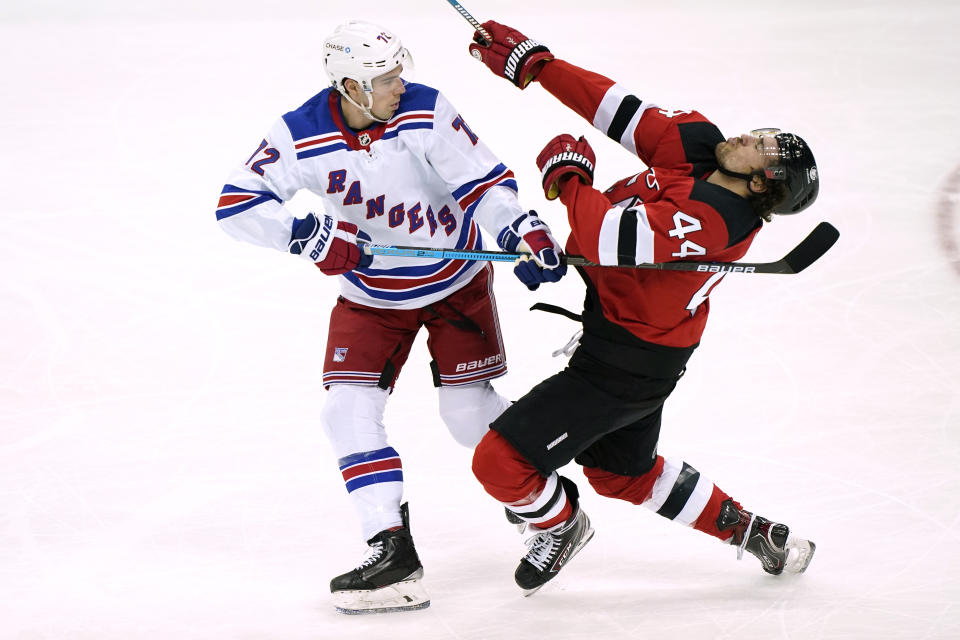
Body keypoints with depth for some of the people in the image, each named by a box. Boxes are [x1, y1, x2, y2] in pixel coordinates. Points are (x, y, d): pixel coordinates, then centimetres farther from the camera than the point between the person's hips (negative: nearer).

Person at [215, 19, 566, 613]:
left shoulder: (426, 112, -21)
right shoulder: (302, 135, -19)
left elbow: (485, 180, -18)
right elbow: (238, 203, -20)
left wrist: (526, 232, -34)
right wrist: (308, 234, -33)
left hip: (455, 281, -2)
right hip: (370, 293, 2)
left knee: (470, 413, -2)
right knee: (348, 410, -10)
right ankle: (392, 550, -9)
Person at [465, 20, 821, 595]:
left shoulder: (711, 221, -33)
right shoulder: (694, 143, -7)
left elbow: (609, 239, -37)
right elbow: (621, 111, 0)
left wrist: (568, 175, -20)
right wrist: (533, 64, -2)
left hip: (624, 367, -10)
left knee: (501, 462, -7)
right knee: (625, 472, 29)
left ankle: (562, 525, 24)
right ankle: (755, 534, 38)